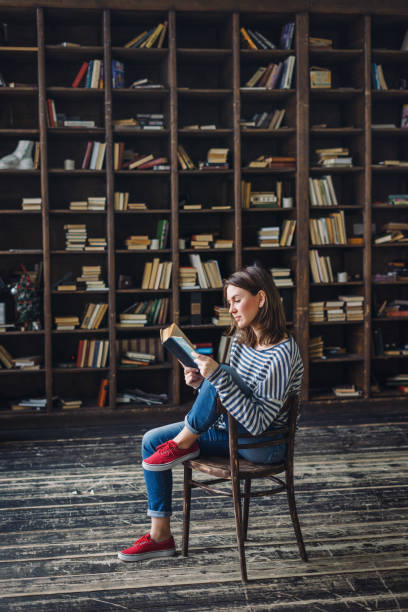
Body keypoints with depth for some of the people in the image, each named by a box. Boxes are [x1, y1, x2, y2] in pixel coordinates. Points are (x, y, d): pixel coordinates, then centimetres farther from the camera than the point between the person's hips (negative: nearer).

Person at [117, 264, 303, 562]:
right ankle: (161, 536, 7)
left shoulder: (283, 353, -23)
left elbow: (257, 423, -29)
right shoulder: (241, 340, 3)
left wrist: (217, 377, -35)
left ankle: (183, 443, -5)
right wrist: (201, 382, -8)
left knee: (222, 374, -29)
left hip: (265, 444, -9)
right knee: (152, 441, 1)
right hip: (232, 432, 9)